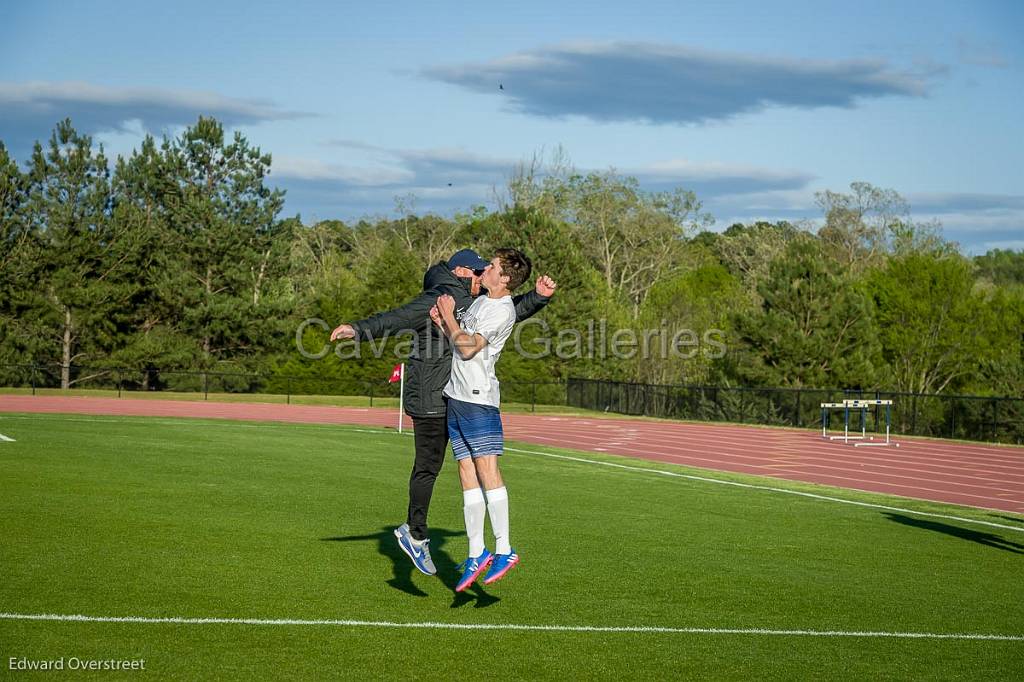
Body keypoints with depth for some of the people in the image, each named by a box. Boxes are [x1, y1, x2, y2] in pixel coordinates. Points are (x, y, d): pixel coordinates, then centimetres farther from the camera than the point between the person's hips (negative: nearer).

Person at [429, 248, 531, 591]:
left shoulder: (502, 310, -10)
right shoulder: (481, 301, 19)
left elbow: (468, 347, -15)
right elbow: (459, 343, 23)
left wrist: (448, 316, -4)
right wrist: (442, 322, 5)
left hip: (478, 396, -9)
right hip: (456, 395, 9)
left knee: (486, 469, -12)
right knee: (467, 474, 6)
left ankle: (504, 549, -9)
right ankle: (476, 553, 9)